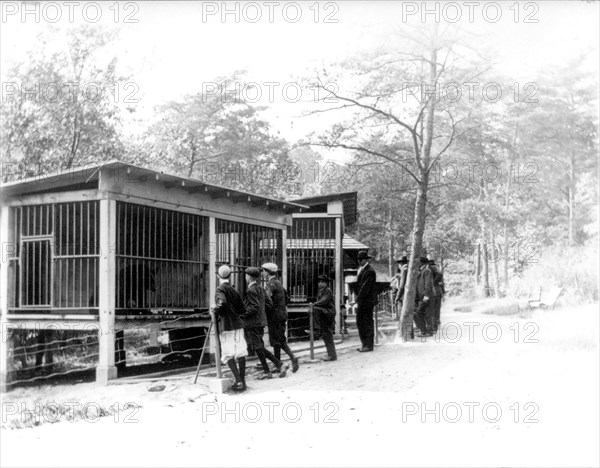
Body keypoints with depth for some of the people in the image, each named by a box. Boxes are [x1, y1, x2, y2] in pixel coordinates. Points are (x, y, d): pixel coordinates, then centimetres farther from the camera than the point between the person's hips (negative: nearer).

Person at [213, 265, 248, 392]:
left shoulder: (220, 289, -8)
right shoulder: (234, 291, 12)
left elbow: (222, 303, -27)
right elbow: (242, 310, 12)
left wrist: (215, 310, -9)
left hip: (226, 326, -6)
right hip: (238, 324, 6)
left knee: (228, 354, -3)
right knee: (241, 353, 8)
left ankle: (238, 381, -12)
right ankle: (242, 381, 12)